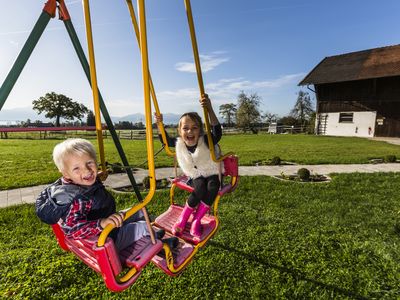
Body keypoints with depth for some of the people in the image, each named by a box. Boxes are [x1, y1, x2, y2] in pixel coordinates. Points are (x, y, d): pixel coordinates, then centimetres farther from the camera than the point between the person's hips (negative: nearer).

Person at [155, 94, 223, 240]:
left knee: (212, 188, -34)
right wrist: (159, 124, -14)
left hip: (211, 174, -1)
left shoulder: (206, 142, -25)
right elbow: (165, 139, 5)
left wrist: (210, 109, -59)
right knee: (200, 189, -32)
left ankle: (196, 221, -18)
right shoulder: (179, 144, -13)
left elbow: (217, 132, -45)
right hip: (195, 176, 1)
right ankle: (182, 219, -14)